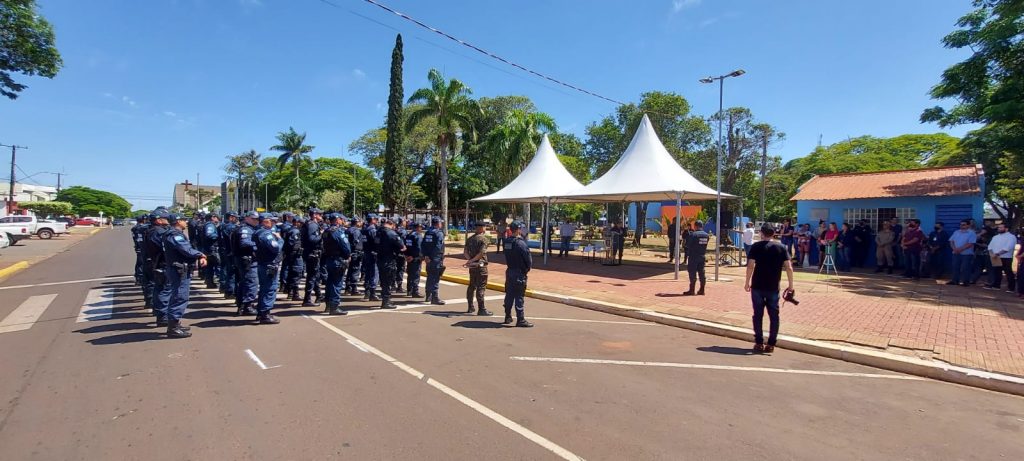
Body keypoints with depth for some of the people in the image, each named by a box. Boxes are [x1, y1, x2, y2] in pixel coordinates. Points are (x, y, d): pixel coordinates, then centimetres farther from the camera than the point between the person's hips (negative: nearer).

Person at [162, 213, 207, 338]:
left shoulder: (176, 234, 18)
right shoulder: (175, 235, -15)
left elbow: (188, 249, 13)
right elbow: (187, 250, -25)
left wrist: (200, 256, -4)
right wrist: (201, 255, -8)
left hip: (181, 270, 11)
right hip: (180, 271, -11)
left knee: (178, 297, 18)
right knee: (180, 298, -9)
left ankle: (174, 324, 28)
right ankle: (173, 328, -5)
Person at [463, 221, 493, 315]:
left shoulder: (470, 239, 11)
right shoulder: (483, 238, -11)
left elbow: (465, 252, 3)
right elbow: (481, 253, -21)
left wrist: (470, 260, -9)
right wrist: (472, 260, -14)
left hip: (472, 266, 7)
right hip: (480, 265, -7)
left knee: (472, 286, 15)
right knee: (481, 287, -5)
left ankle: (470, 308, 22)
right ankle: (481, 309, -3)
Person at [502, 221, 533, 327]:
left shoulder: (507, 242, 5)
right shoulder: (520, 243, -18)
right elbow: (528, 258, -15)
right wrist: (527, 268, 1)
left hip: (509, 271, 8)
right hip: (519, 272, -7)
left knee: (509, 294, 15)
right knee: (519, 297, -3)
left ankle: (508, 317, 24)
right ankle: (520, 320, 2)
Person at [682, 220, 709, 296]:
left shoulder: (693, 234, -15)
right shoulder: (706, 235, 6)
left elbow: (687, 244, -11)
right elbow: (705, 245, 11)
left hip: (693, 256, -6)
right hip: (702, 256, 6)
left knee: (692, 273, -2)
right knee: (701, 273, 10)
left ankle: (691, 290, 0)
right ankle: (702, 290, 15)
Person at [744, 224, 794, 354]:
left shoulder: (756, 246, -3)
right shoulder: (781, 247, 3)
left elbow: (750, 266, -10)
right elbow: (789, 267, -2)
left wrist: (747, 282, -1)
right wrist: (790, 285, 6)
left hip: (757, 286, -1)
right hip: (773, 287, 2)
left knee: (758, 315, 7)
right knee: (774, 315, 9)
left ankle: (759, 343, 9)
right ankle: (771, 344, 8)